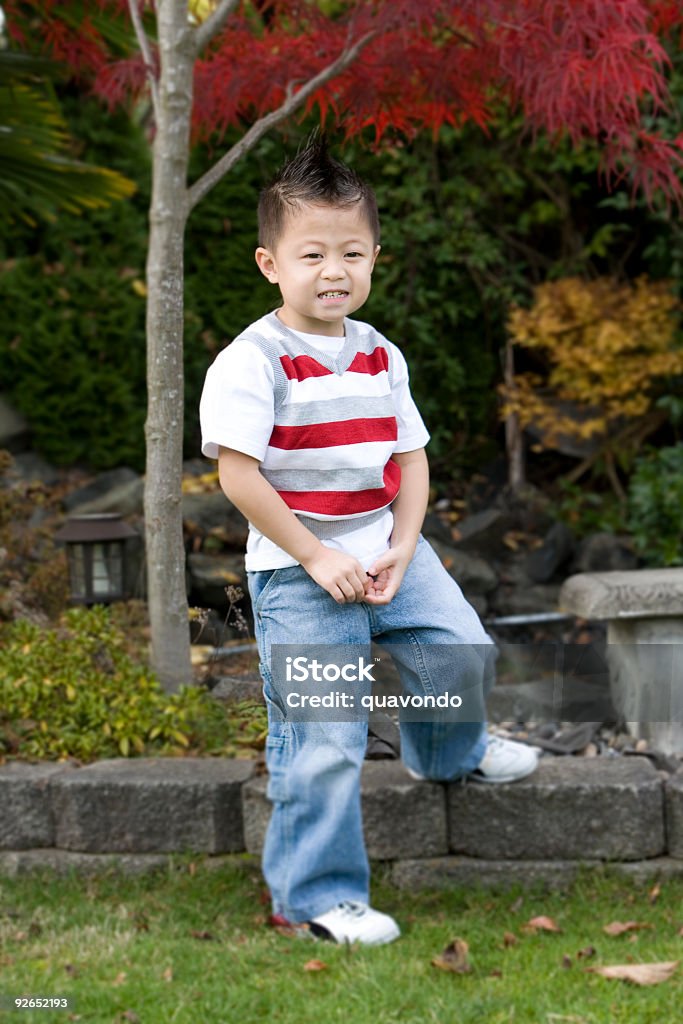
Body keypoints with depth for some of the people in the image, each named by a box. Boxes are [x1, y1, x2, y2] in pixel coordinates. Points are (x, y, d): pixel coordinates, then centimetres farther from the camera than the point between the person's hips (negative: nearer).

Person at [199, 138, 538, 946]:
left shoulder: (380, 357, 6)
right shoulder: (252, 360, -14)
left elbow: (410, 459, 9)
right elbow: (237, 473, -18)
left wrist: (400, 550, -5)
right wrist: (317, 558, -17)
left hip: (385, 554, 6)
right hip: (296, 573, -6)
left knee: (462, 647, 7)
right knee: (324, 737, -6)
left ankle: (445, 751, 41)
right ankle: (316, 894, 7)